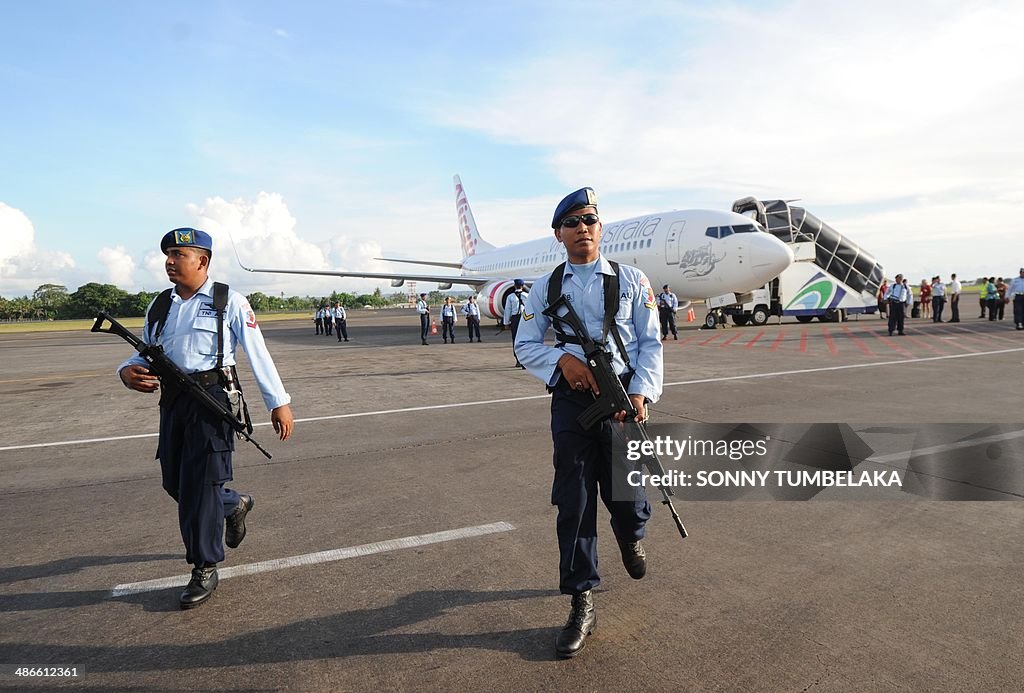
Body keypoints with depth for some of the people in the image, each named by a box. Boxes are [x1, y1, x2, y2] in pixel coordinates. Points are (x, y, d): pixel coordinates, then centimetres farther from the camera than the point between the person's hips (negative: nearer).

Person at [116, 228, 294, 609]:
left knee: (198, 486, -4)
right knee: (174, 482, 12)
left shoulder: (228, 301, -5)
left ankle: (205, 571, 13)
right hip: (173, 401, 6)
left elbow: (257, 353, -7)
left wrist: (279, 402, -10)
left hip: (212, 399, -6)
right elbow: (146, 353, 20)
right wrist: (128, 370, -5)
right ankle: (234, 504, 41)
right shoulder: (160, 305, 13)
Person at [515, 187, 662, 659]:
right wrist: (562, 359, -10)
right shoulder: (546, 288, 8)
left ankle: (631, 539, 45)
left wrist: (641, 392, -12)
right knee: (573, 502, 1)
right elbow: (525, 345, 9)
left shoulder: (631, 280, 5)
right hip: (572, 397, 1)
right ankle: (582, 605, 13)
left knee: (625, 492, 5)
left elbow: (650, 342, 2)